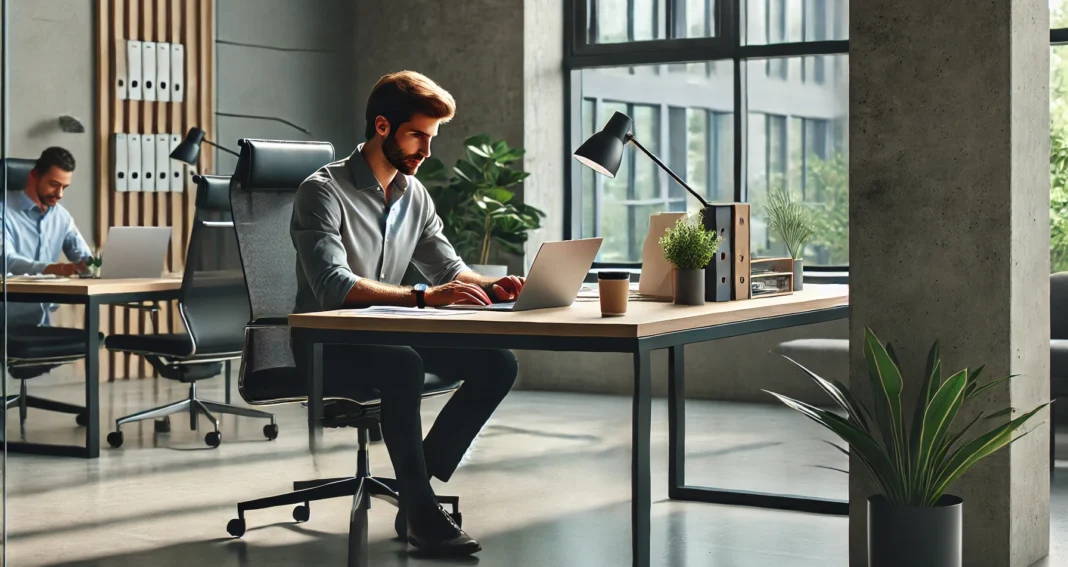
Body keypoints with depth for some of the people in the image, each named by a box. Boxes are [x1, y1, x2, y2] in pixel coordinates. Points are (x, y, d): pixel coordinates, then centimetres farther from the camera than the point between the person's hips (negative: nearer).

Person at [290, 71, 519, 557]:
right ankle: (420, 512, -25)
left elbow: (448, 266, 16)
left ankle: (417, 490, -13)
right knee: (404, 366, -38)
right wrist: (424, 297, -36)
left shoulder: (414, 194, 10)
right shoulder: (323, 191, -14)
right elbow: (333, 285, -27)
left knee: (497, 364, -13)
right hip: (326, 344, -7)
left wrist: (491, 286, -8)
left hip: (385, 336, 7)